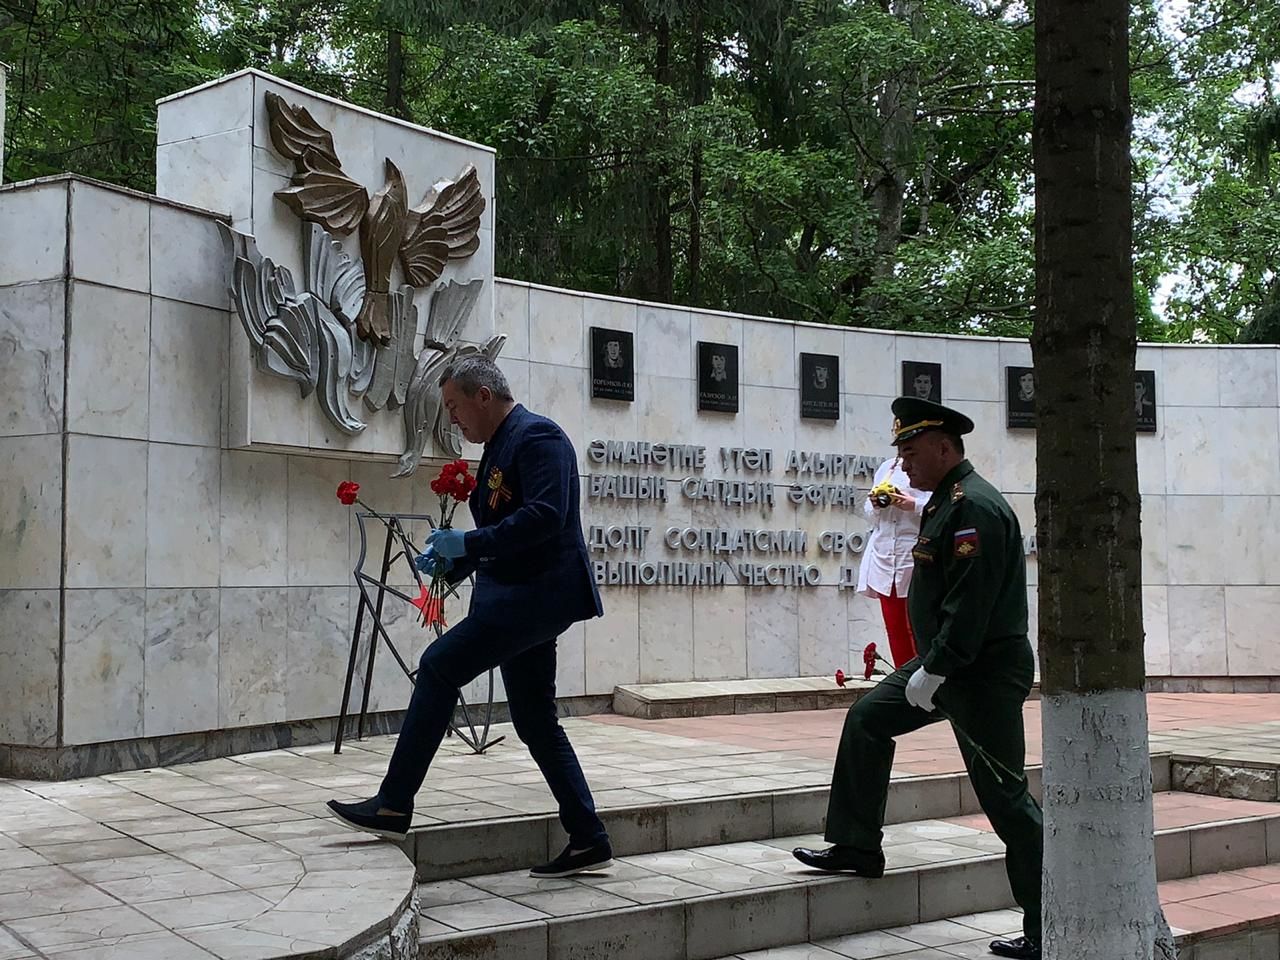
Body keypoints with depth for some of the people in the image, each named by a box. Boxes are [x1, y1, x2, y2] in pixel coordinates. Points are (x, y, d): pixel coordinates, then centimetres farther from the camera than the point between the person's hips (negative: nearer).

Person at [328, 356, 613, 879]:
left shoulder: (537, 436, -11)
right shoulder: (499, 448, 19)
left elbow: (543, 517, -24)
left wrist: (470, 543, -20)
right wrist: (449, 560, 9)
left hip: (538, 594, -11)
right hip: (519, 597, 11)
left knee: (439, 666, -13)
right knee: (536, 722, 10)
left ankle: (394, 807, -7)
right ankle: (587, 841, 15)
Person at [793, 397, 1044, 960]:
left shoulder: (975, 507, -20)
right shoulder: (945, 502, 13)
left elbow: (970, 603, -26)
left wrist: (933, 673, -21)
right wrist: (929, 667, 16)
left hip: (984, 675, -11)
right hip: (947, 663, 11)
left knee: (1005, 798, -5)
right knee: (867, 719, 18)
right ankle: (857, 847, 27)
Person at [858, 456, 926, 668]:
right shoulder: (887, 467, 16)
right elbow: (869, 510, 21)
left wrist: (915, 506, -21)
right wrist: (876, 505, -1)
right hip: (885, 557, 6)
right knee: (895, 629, 9)